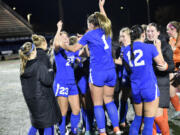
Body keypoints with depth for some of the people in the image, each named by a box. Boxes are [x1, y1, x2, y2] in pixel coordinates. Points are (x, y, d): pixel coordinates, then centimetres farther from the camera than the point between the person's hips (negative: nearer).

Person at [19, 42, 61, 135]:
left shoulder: (23, 68, 3)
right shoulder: (39, 66, -19)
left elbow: (25, 85, 11)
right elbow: (47, 81, -19)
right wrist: (51, 73, -2)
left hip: (30, 100, 7)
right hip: (43, 99, -7)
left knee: (37, 122, 22)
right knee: (48, 125, 2)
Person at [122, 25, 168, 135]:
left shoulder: (126, 50, 5)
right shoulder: (150, 47, -8)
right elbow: (161, 63, 4)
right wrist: (158, 48, 15)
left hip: (135, 89, 5)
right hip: (150, 88, -5)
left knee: (138, 118, 19)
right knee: (149, 121, 1)